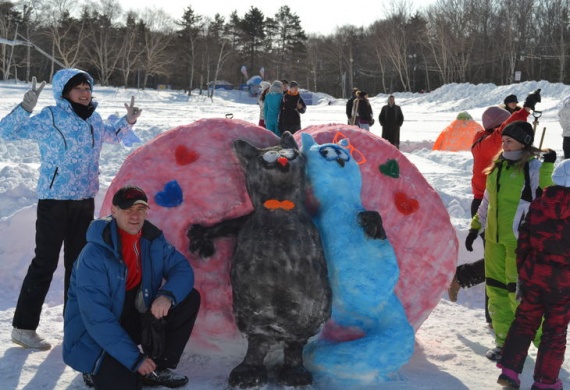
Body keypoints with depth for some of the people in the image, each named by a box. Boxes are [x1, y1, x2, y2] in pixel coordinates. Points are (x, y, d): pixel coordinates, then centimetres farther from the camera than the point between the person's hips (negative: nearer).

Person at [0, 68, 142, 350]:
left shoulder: (93, 119, 8)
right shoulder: (49, 117, -10)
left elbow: (112, 136, 30)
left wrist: (128, 121, 15)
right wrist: (25, 108, -28)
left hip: (85, 201, 6)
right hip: (54, 201, -6)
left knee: (78, 261, 14)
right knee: (45, 263, -6)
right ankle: (23, 327, 3)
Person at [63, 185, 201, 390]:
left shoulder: (152, 240, -6)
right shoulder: (94, 255, -25)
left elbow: (183, 269, -5)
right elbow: (97, 318, -27)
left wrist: (168, 295, -29)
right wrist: (135, 359, -26)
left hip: (134, 319, 6)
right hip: (95, 336, -6)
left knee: (189, 298, -9)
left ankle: (158, 368, -2)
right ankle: (100, 369, 8)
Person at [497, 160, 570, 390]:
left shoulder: (538, 205, -2)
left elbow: (523, 241, 3)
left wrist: (521, 269, 14)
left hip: (533, 274, 4)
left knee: (524, 321, 17)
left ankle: (509, 370, 14)